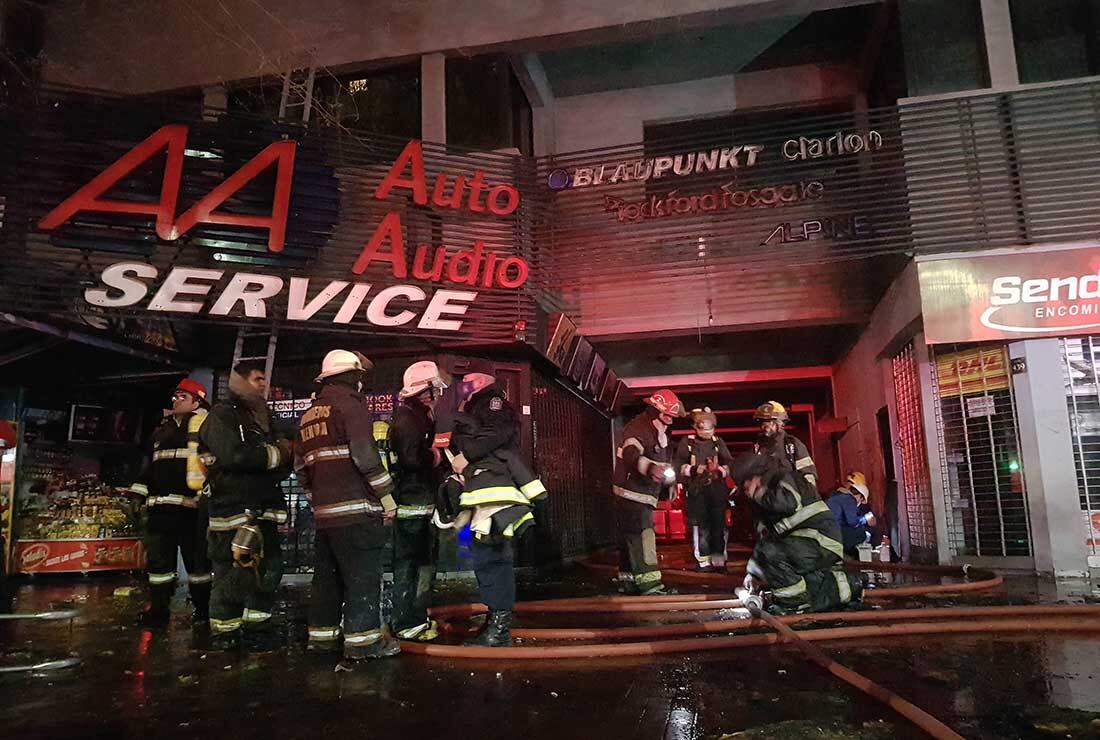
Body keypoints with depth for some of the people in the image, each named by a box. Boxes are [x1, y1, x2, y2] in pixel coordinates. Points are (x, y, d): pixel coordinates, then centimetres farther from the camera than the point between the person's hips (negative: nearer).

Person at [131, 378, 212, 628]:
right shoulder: (162, 429, 22)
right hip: (161, 505, 7)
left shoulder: (203, 424, -1)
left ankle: (203, 610, 11)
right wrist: (136, 493, 20)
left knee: (197, 558, 0)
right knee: (158, 557, 9)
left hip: (190, 504, -7)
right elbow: (150, 465, 27)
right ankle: (158, 610, 18)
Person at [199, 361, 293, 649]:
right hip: (232, 510, -8)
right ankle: (225, 635, 12)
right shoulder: (221, 415, -5)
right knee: (231, 575, -2)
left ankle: (257, 630, 22)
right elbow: (233, 455, -22)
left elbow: (280, 465, 22)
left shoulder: (261, 418, 20)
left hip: (263, 511, 8)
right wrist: (275, 454, -10)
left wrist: (286, 453, -2)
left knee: (268, 570, 9)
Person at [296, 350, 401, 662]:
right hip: (356, 508, -8)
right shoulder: (351, 403, -7)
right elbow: (365, 454, -18)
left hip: (325, 510, 8)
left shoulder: (309, 414, 18)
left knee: (327, 574, 15)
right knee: (363, 575, -3)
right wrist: (387, 496, -12)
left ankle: (322, 635, 22)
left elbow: (301, 465, 18)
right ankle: (362, 640, -2)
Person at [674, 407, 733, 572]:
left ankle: (719, 559, 13)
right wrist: (693, 469, -15)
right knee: (700, 527, 0)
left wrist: (719, 470, -12)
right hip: (696, 490, -2)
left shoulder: (718, 442, 8)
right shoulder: (687, 442, 2)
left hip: (717, 489, 2)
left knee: (718, 525, 3)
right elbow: (679, 465, 0)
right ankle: (704, 560, 10)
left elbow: (729, 465, 7)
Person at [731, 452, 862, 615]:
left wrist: (759, 494, -18)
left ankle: (794, 601, -13)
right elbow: (765, 536, 20)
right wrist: (753, 572, 17)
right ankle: (844, 585, 22)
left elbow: (788, 504, -35)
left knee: (769, 551, -26)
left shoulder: (785, 478, -11)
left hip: (822, 541, -10)